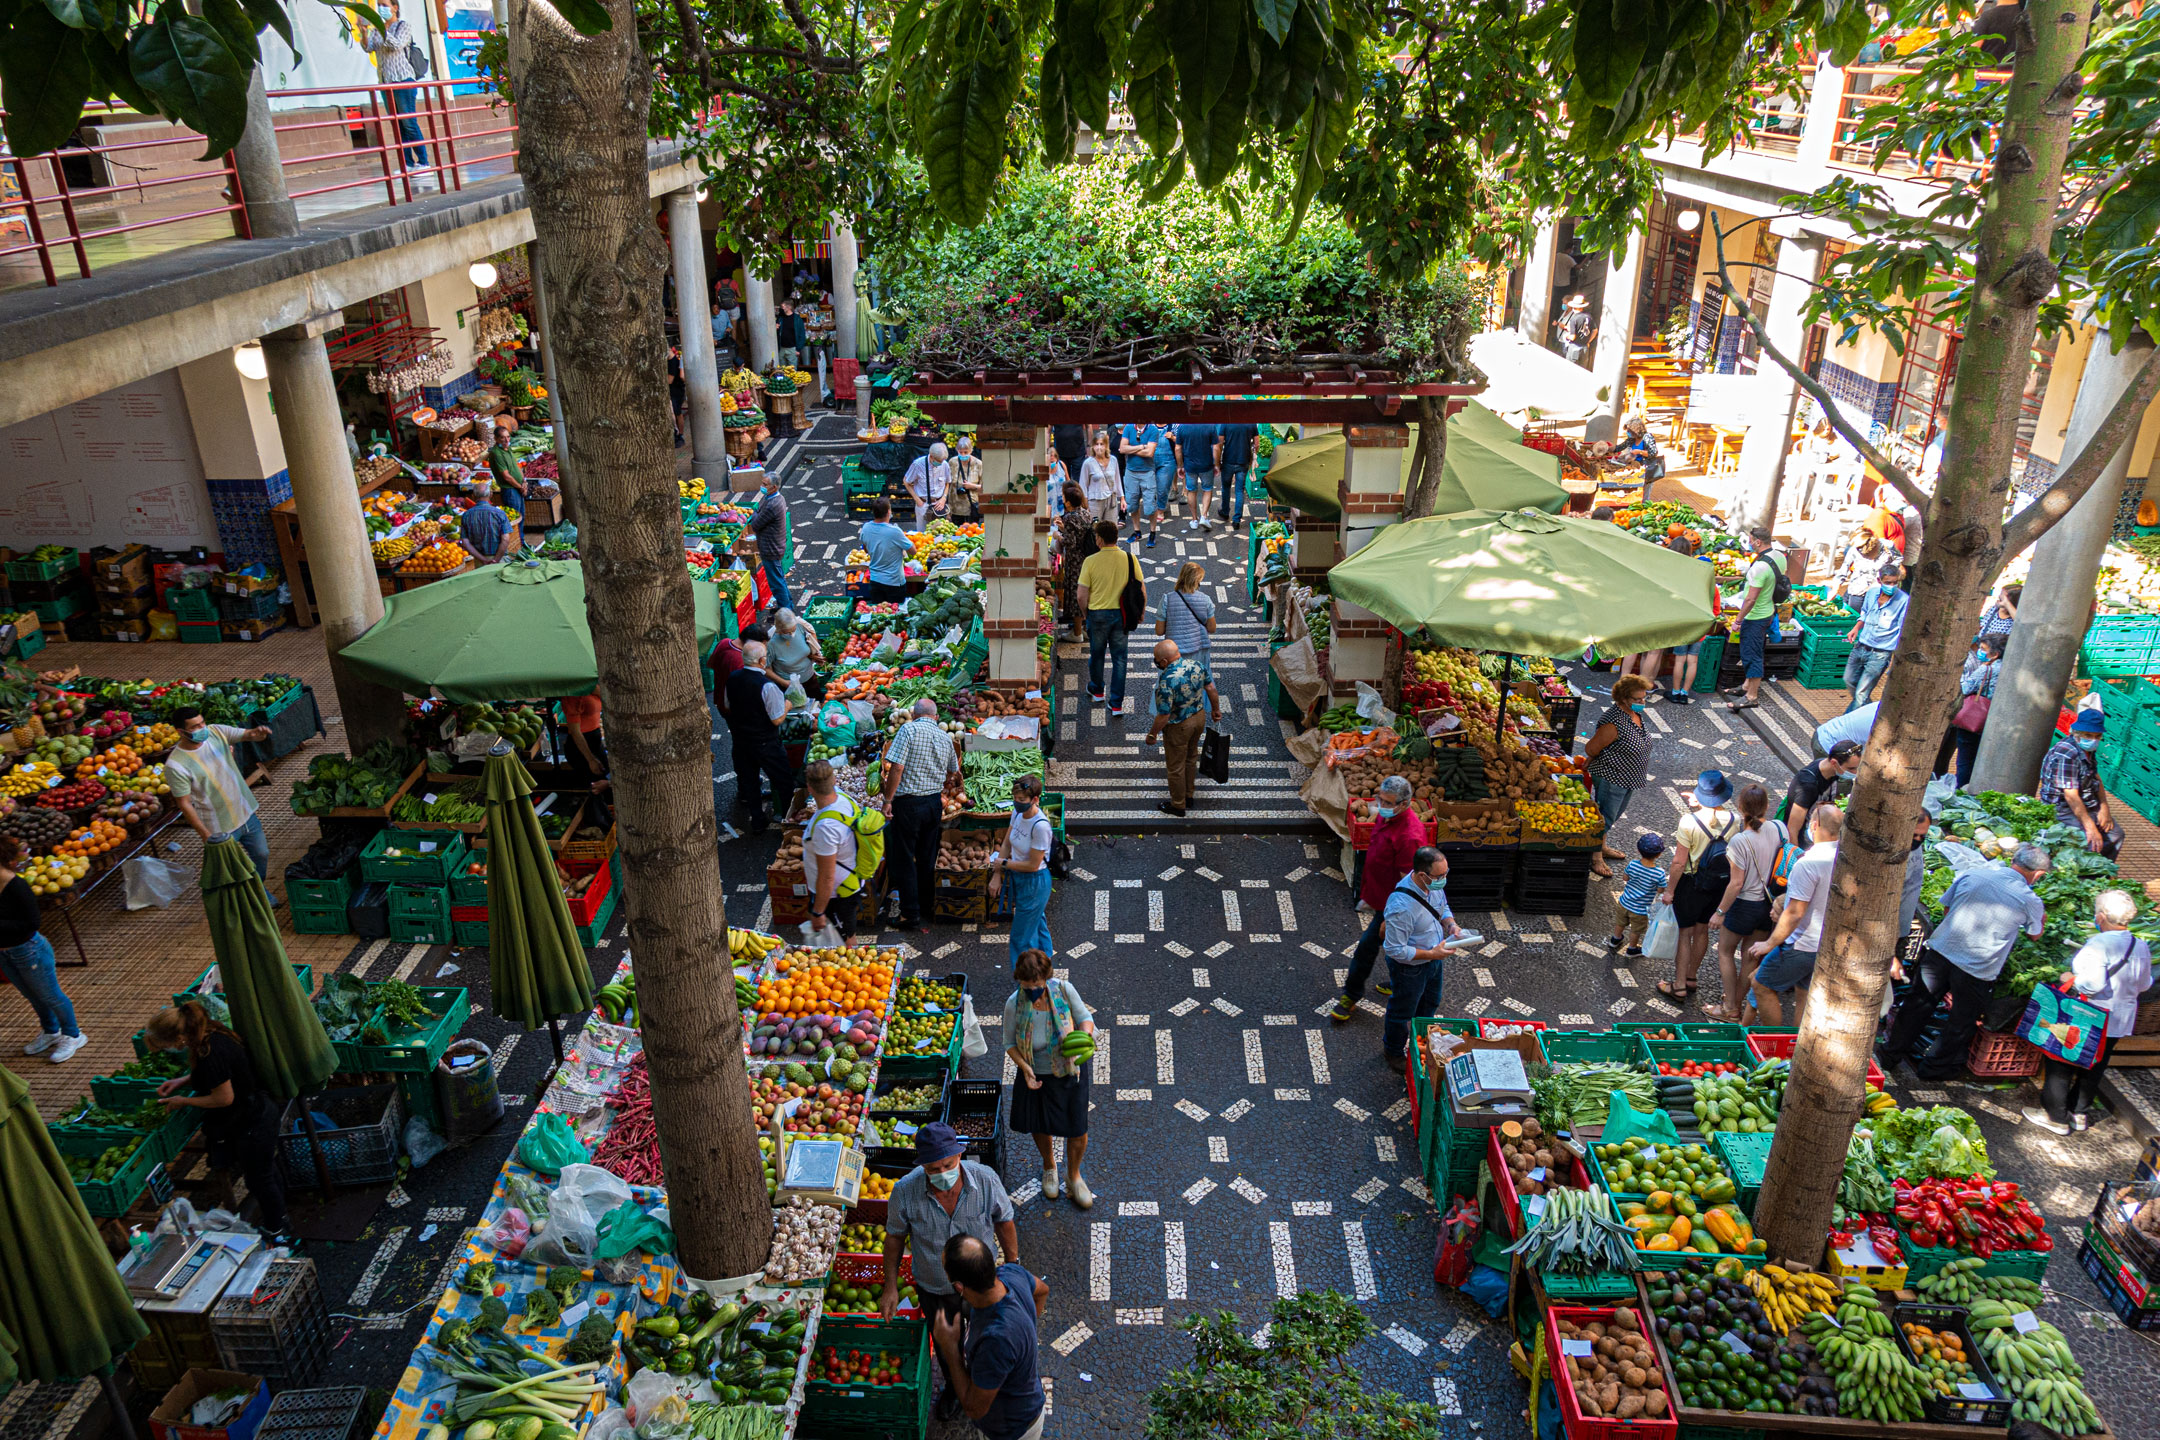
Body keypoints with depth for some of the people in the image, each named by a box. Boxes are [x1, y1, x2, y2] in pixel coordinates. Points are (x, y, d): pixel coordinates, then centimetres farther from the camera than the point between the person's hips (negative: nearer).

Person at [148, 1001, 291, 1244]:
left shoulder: (209, 1054, -33)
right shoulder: (210, 1032, -4)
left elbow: (224, 1098, -25)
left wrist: (185, 1102, -11)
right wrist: (182, 1081, 6)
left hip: (251, 1122, -9)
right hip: (258, 1110, 10)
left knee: (259, 1178, 11)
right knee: (266, 1170, 28)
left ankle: (275, 1232, 30)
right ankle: (277, 1213, 48)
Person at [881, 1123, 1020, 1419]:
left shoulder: (986, 1180, -30)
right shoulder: (905, 1191, -30)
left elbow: (1004, 1222, -9)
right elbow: (894, 1238, -11)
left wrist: (1012, 1263, 1)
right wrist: (890, 1287, -4)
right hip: (932, 1289, 0)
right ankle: (953, 1385, 61)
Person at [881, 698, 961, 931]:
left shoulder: (909, 729, -11)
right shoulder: (945, 737, 7)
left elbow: (897, 767, -19)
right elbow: (953, 771, 22)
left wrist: (887, 800, -13)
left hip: (909, 803, -6)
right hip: (935, 802, 6)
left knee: (905, 859, 2)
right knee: (927, 857, 16)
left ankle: (911, 915, 2)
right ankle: (927, 907, 25)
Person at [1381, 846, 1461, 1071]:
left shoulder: (1434, 885, -16)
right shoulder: (1401, 906, -40)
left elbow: (1443, 907, 8)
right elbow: (1395, 949, -31)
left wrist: (1452, 925, -12)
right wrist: (1431, 954, -30)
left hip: (1433, 958, 8)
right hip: (1409, 968, -8)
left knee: (1430, 1003, 30)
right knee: (1403, 1011, 18)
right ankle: (1393, 1051, 46)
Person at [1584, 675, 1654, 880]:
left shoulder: (1637, 713, 0)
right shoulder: (1613, 722, -30)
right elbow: (1591, 749, -22)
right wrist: (1606, 763, -2)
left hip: (1629, 778, 9)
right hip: (1611, 778, -9)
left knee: (1614, 815, 24)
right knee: (1605, 817, 3)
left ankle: (1602, 847, 43)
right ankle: (1596, 858, 18)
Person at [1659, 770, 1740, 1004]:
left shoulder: (1690, 822, -26)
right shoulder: (1733, 819, -13)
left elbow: (1679, 862, -20)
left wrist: (1670, 890, -8)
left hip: (1691, 883, -5)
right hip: (1719, 884, 5)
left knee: (1685, 933, 9)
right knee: (1702, 930, 21)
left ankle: (1679, 987, 18)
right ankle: (1690, 978, 39)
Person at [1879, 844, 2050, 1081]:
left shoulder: (1972, 874, 0)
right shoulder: (2029, 901, -6)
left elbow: (1946, 908, 11)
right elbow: (2036, 933, 15)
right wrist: (2042, 915, 35)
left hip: (1940, 952, 3)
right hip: (1977, 970, -3)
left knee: (1918, 1006, 19)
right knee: (1961, 1022, 18)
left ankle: (1891, 1054, 31)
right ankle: (1934, 1067, 31)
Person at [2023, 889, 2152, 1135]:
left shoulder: (2098, 946, -24)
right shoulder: (2142, 948, 0)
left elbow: (2093, 983, -31)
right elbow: (2143, 985, 12)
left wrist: (2071, 979, -13)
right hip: (2120, 1022, 7)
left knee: (2060, 1064, 7)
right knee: (2093, 1068, 21)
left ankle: (2056, 1117, 13)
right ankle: (2080, 1112, 32)